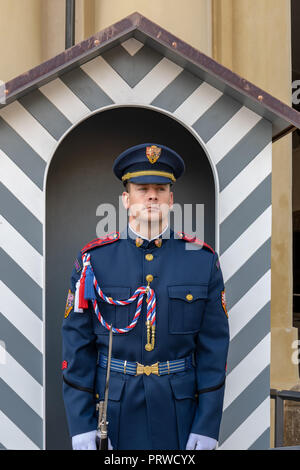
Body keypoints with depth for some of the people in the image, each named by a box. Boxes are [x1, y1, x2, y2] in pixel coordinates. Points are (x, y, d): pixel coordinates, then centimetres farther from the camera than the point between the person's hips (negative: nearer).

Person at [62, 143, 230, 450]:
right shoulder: (94, 259, -5)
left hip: (178, 409, 1)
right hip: (112, 410, 0)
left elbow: (214, 346, -2)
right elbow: (77, 345, -4)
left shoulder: (203, 260, -3)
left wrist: (208, 424, -6)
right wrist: (81, 424, -7)